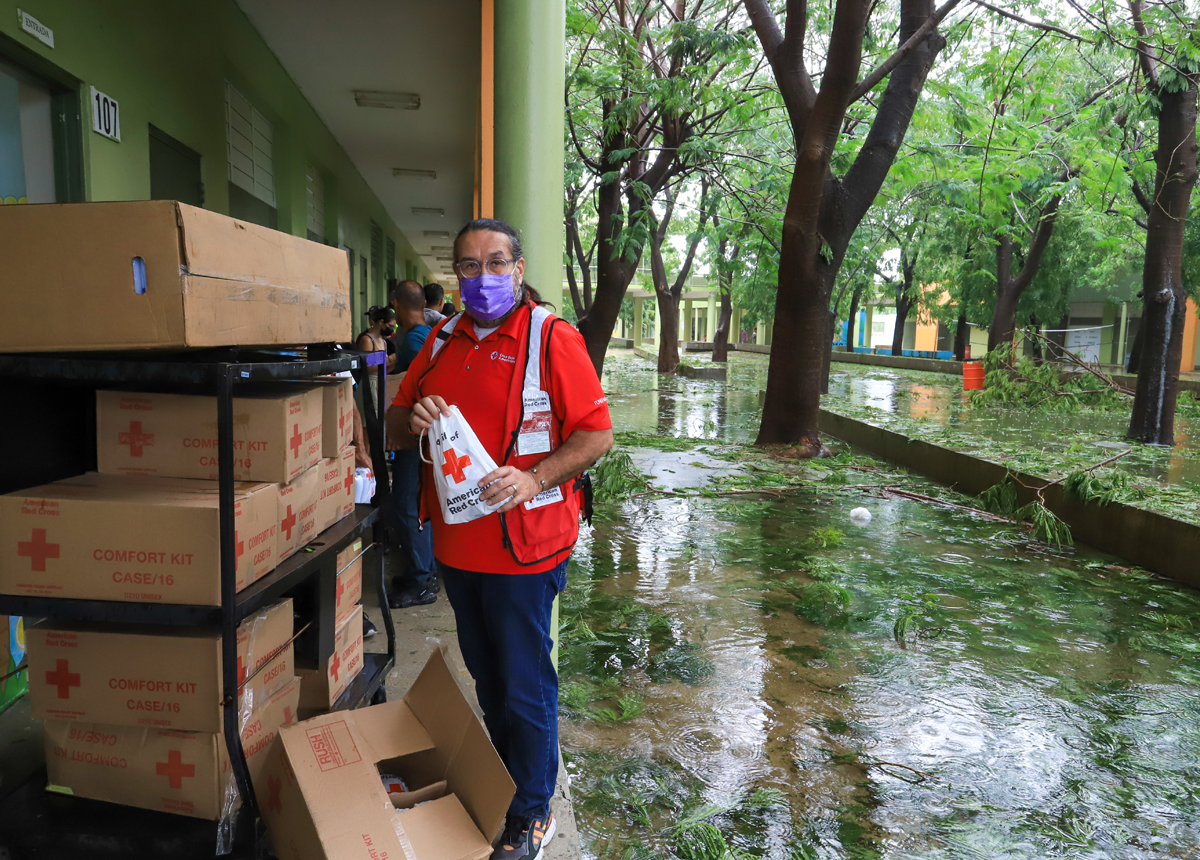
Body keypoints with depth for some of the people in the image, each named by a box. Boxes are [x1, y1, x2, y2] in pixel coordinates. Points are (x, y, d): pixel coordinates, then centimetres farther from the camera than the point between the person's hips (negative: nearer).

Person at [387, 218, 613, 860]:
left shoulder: (551, 337, -10)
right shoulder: (443, 340, 9)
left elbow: (597, 434, -13)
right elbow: (397, 419, 14)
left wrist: (534, 479, -26)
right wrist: (412, 421, -9)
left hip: (523, 547, -6)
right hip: (457, 543, 6)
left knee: (525, 686, 7)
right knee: (485, 675, 22)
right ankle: (499, 781, 44)